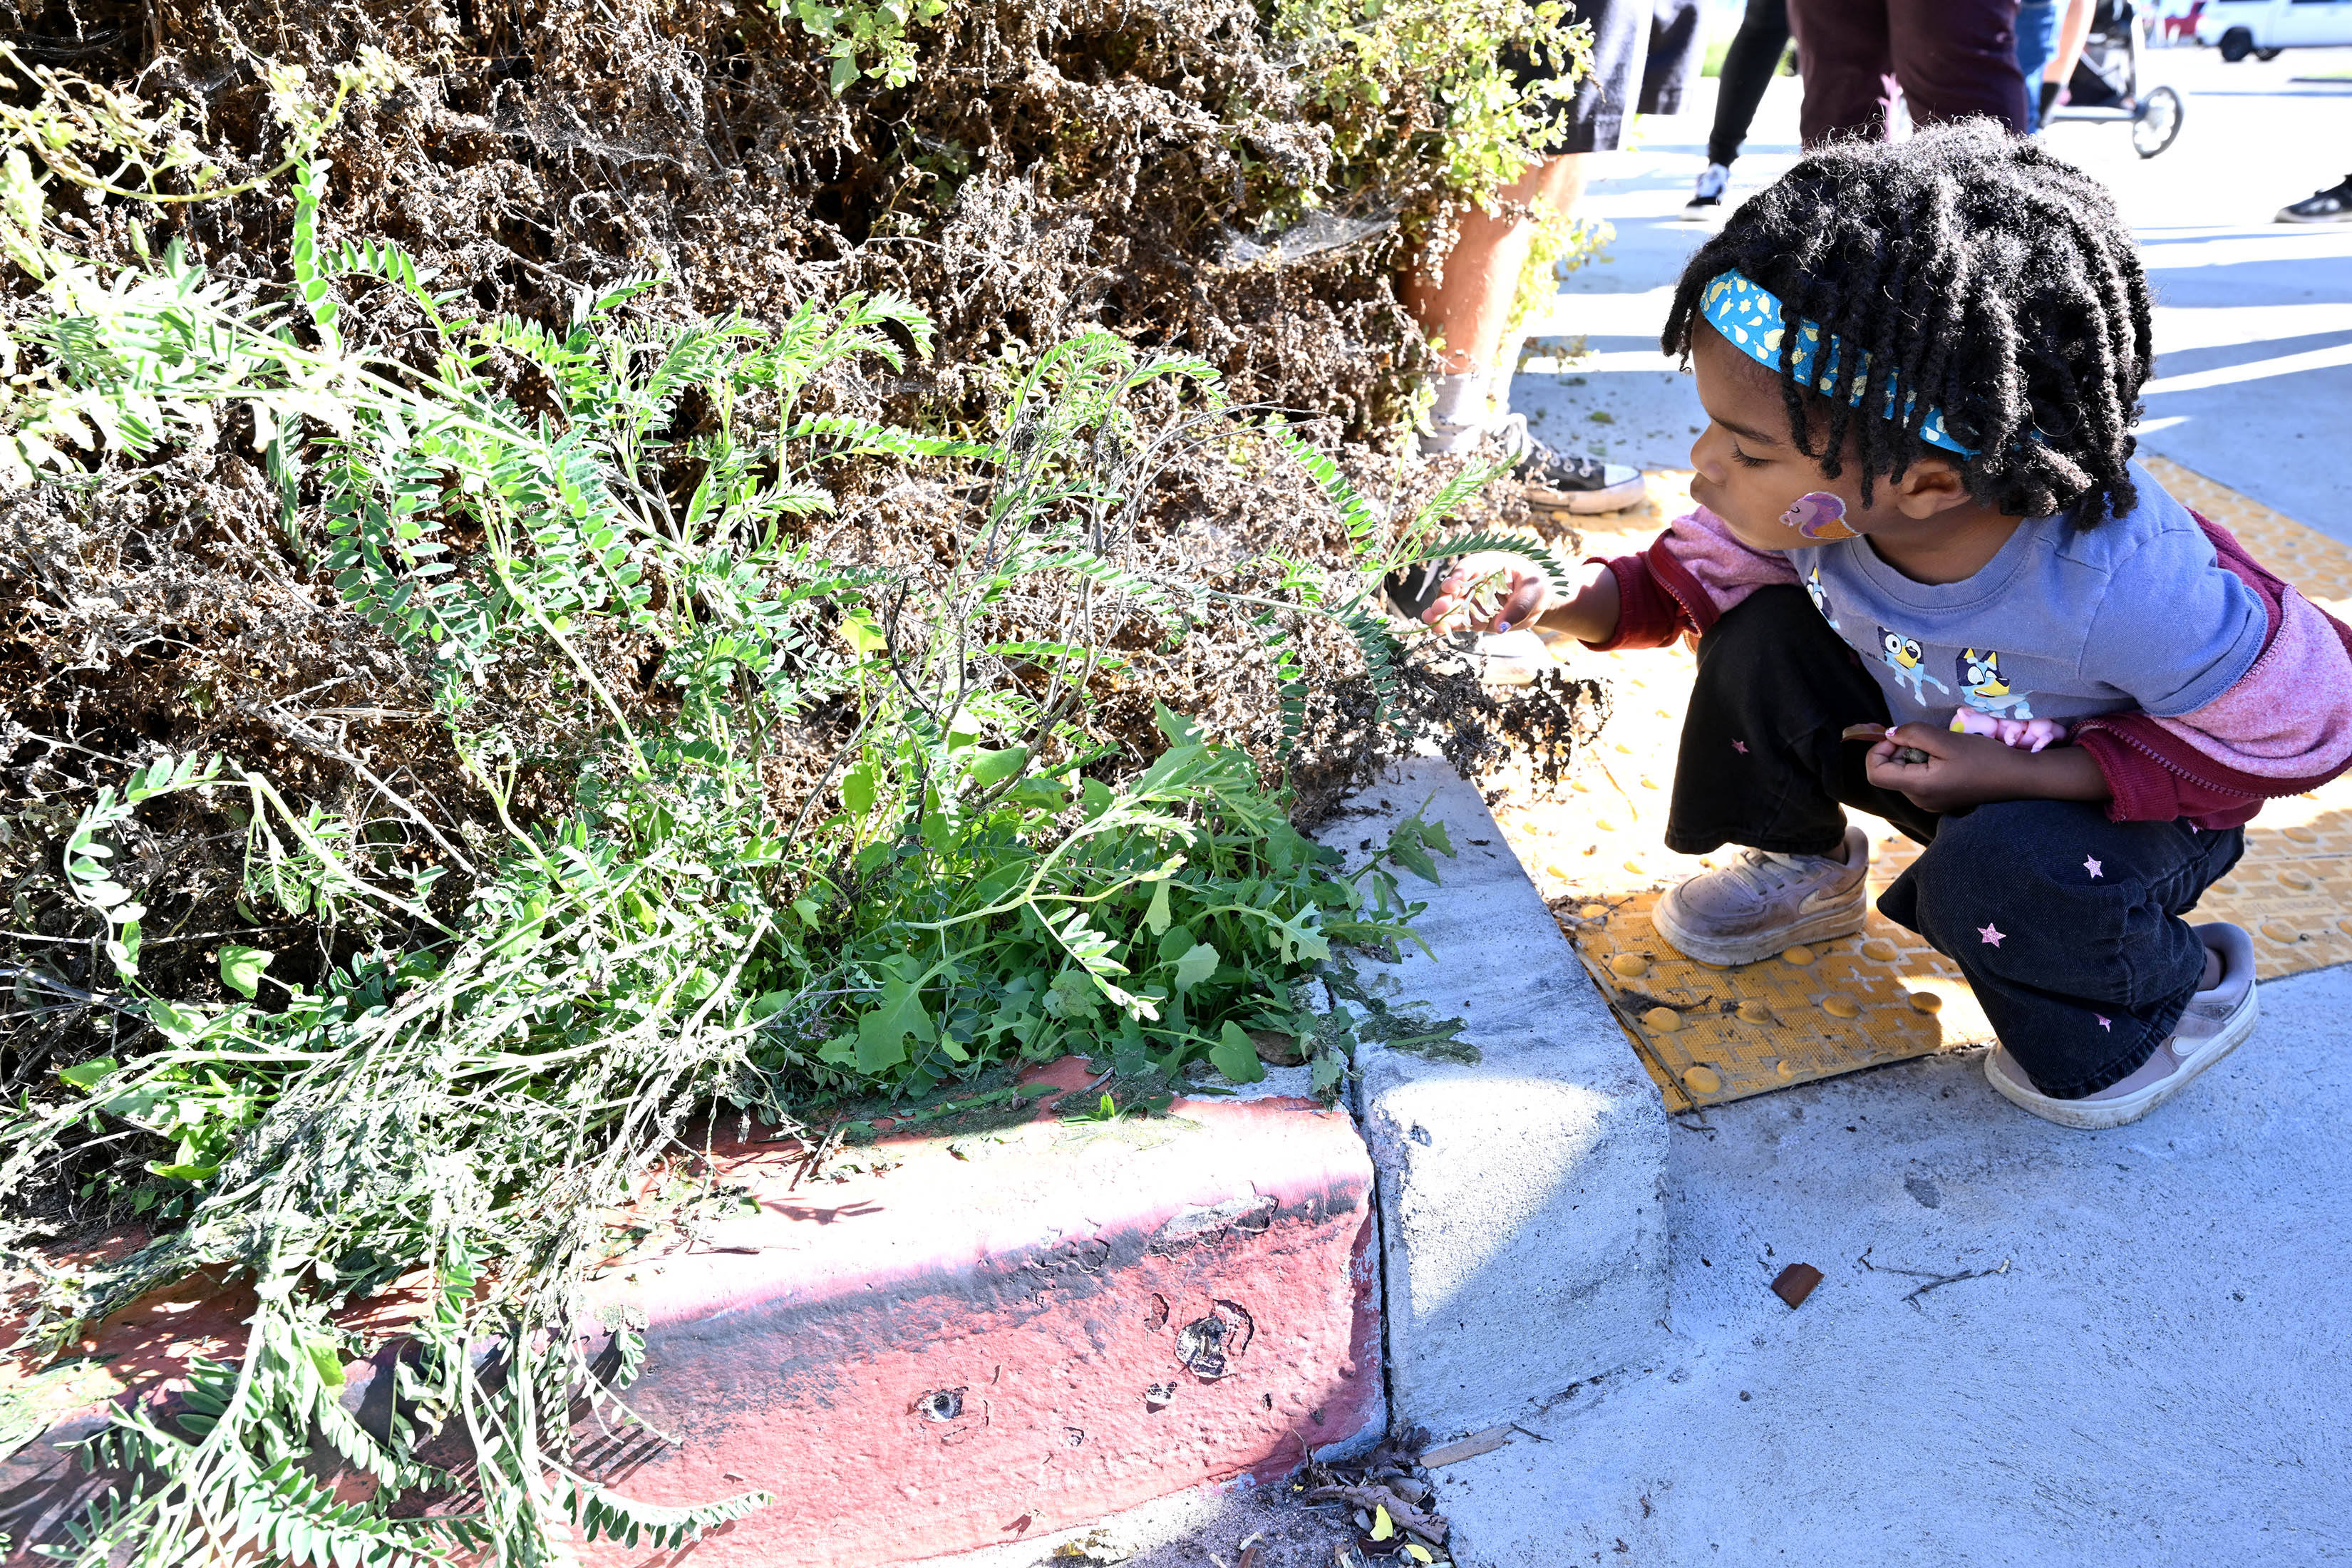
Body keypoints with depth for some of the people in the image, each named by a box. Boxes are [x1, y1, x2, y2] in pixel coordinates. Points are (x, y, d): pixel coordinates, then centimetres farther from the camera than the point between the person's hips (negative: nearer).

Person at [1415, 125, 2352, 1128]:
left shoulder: (2127, 588, -39)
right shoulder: (1819, 494, -26)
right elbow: (1691, 579, -8)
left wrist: (2023, 773, -29)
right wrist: (1559, 603, -28)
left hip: (2124, 798, -4)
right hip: (1937, 743, 5)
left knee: (1993, 880, -35)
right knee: (1761, 637, -17)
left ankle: (2180, 990, 1)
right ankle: (1803, 867, 11)